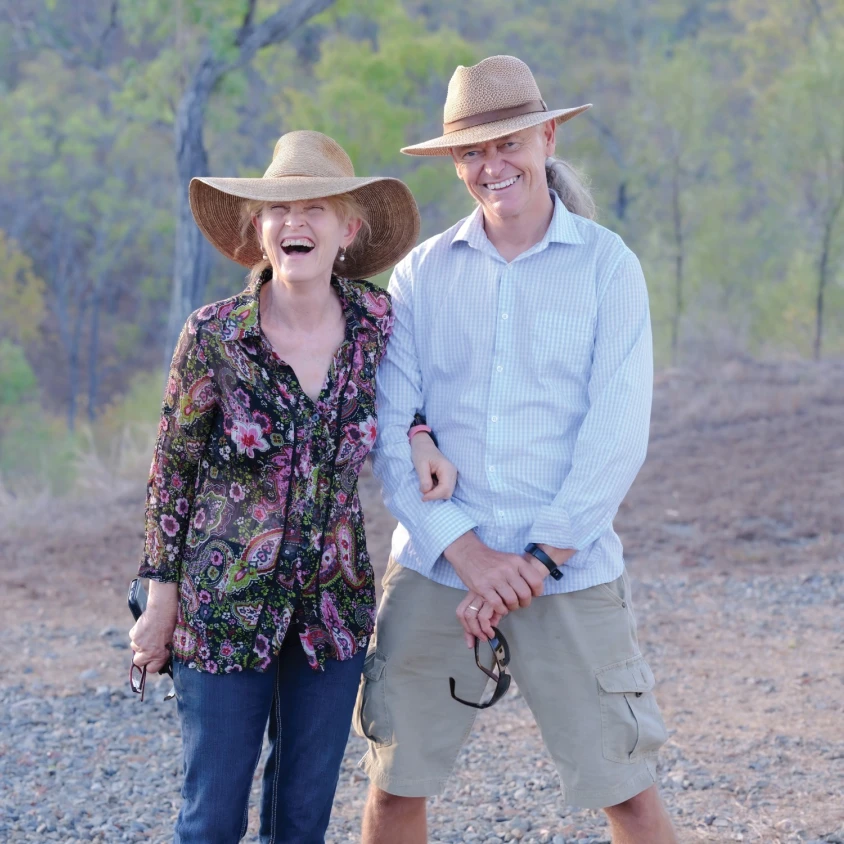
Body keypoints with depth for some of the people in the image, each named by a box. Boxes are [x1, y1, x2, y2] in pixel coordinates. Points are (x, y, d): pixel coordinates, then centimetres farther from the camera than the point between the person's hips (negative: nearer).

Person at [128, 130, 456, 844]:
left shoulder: (377, 320, -5)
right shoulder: (214, 335, -13)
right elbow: (173, 470, -3)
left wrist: (420, 437, -4)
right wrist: (161, 597, -1)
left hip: (334, 608, 3)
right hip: (224, 609, -3)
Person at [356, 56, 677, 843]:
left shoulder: (605, 266, 0)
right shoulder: (422, 273, 5)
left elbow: (616, 435, -7)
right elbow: (390, 432, -1)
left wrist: (538, 560, -13)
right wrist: (468, 553, -12)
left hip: (570, 575, -2)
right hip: (432, 571, 2)